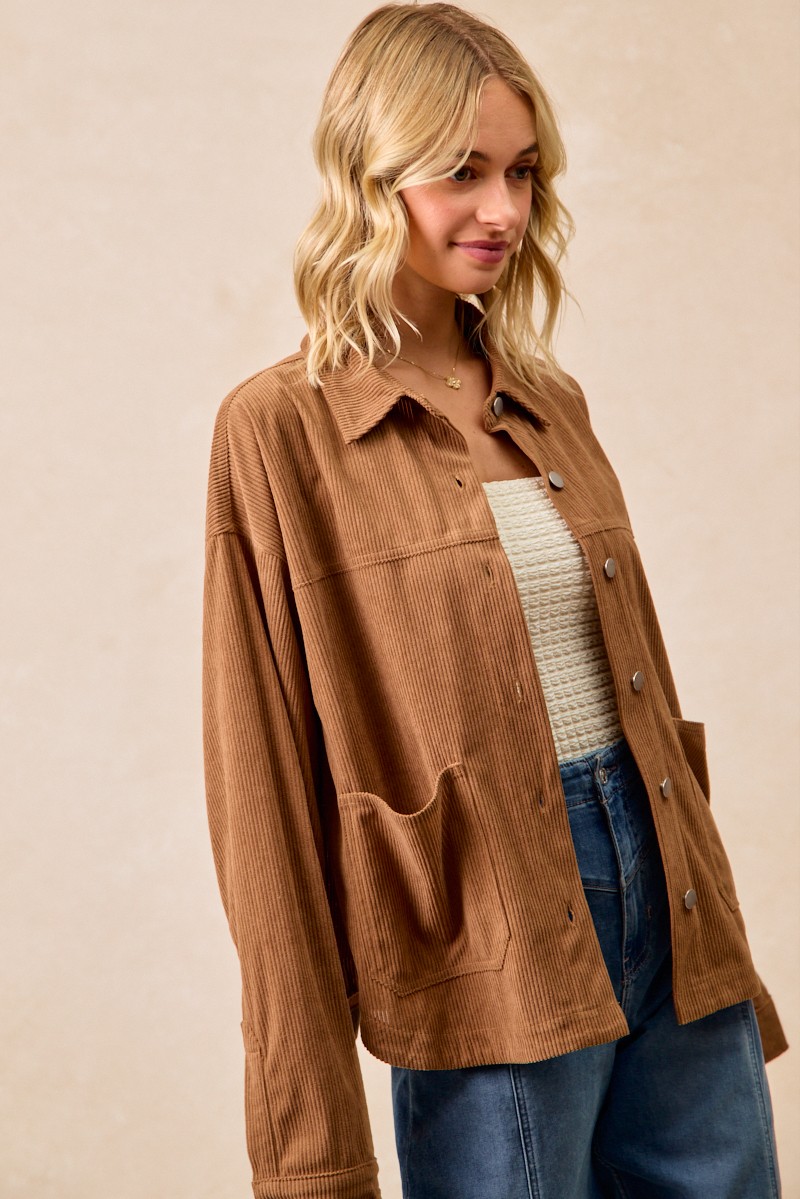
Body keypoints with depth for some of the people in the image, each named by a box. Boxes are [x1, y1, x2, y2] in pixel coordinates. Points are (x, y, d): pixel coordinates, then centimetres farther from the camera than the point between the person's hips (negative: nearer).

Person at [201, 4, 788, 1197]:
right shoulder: (282, 429, -8)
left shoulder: (551, 403, 10)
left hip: (664, 895, 6)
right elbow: (266, 787, -9)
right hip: (492, 965, -5)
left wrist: (719, 940, 17)